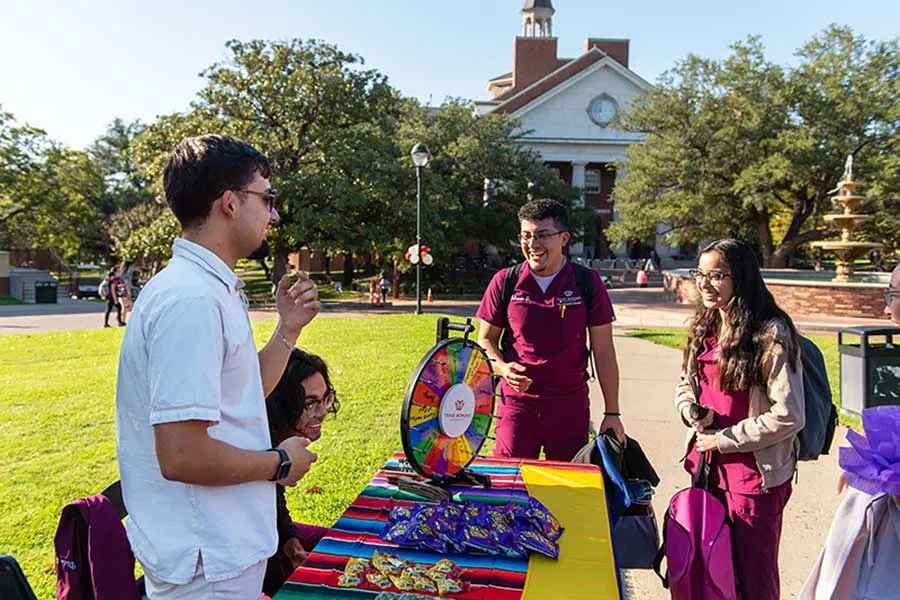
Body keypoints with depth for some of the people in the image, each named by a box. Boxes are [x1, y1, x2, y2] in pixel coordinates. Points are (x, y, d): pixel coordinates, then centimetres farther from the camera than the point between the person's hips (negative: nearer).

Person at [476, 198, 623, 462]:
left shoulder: (588, 283, -2)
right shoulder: (504, 282, 0)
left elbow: (603, 352, 1)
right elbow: (486, 339, 8)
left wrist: (612, 413, 0)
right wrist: (503, 368, -13)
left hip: (570, 405, 0)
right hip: (517, 402, 0)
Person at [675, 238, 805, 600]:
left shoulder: (771, 335, -16)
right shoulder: (705, 328, 5)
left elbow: (788, 417, -18)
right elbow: (686, 384, 16)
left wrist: (723, 439, -14)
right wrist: (691, 409, -5)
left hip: (755, 474, -6)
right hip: (707, 466, 6)